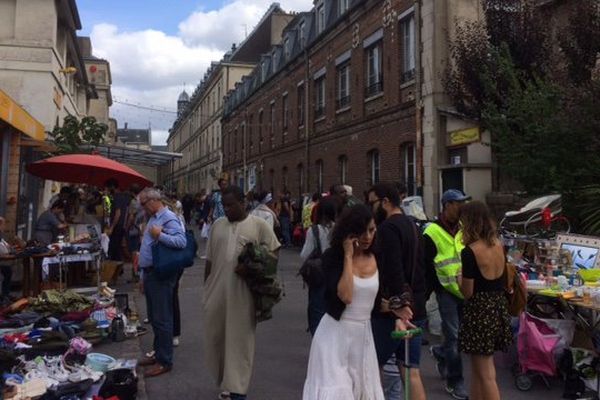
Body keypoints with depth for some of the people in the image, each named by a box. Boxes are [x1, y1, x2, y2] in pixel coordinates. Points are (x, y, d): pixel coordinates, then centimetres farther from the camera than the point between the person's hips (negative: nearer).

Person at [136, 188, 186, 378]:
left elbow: (181, 241, -30)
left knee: (162, 319, -3)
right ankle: (158, 354, 29)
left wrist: (160, 235, -29)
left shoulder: (169, 218, -15)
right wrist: (143, 276, 23)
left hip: (161, 276, -10)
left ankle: (165, 361, 6)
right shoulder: (153, 218, 17)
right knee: (154, 317, 17)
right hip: (150, 274, 10)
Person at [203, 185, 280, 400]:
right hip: (216, 291, 5)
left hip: (242, 293, -4)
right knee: (215, 336, 13)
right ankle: (224, 379, 34)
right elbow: (209, 259, 13)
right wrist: (206, 286, 13)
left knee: (239, 340, 3)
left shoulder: (259, 225, -3)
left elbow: (272, 252, 1)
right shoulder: (217, 225, 9)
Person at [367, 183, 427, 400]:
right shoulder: (412, 226, 16)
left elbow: (393, 269, -24)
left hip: (391, 313, -9)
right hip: (416, 311, 9)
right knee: (411, 371, 11)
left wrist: (397, 303, -25)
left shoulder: (388, 228, -13)